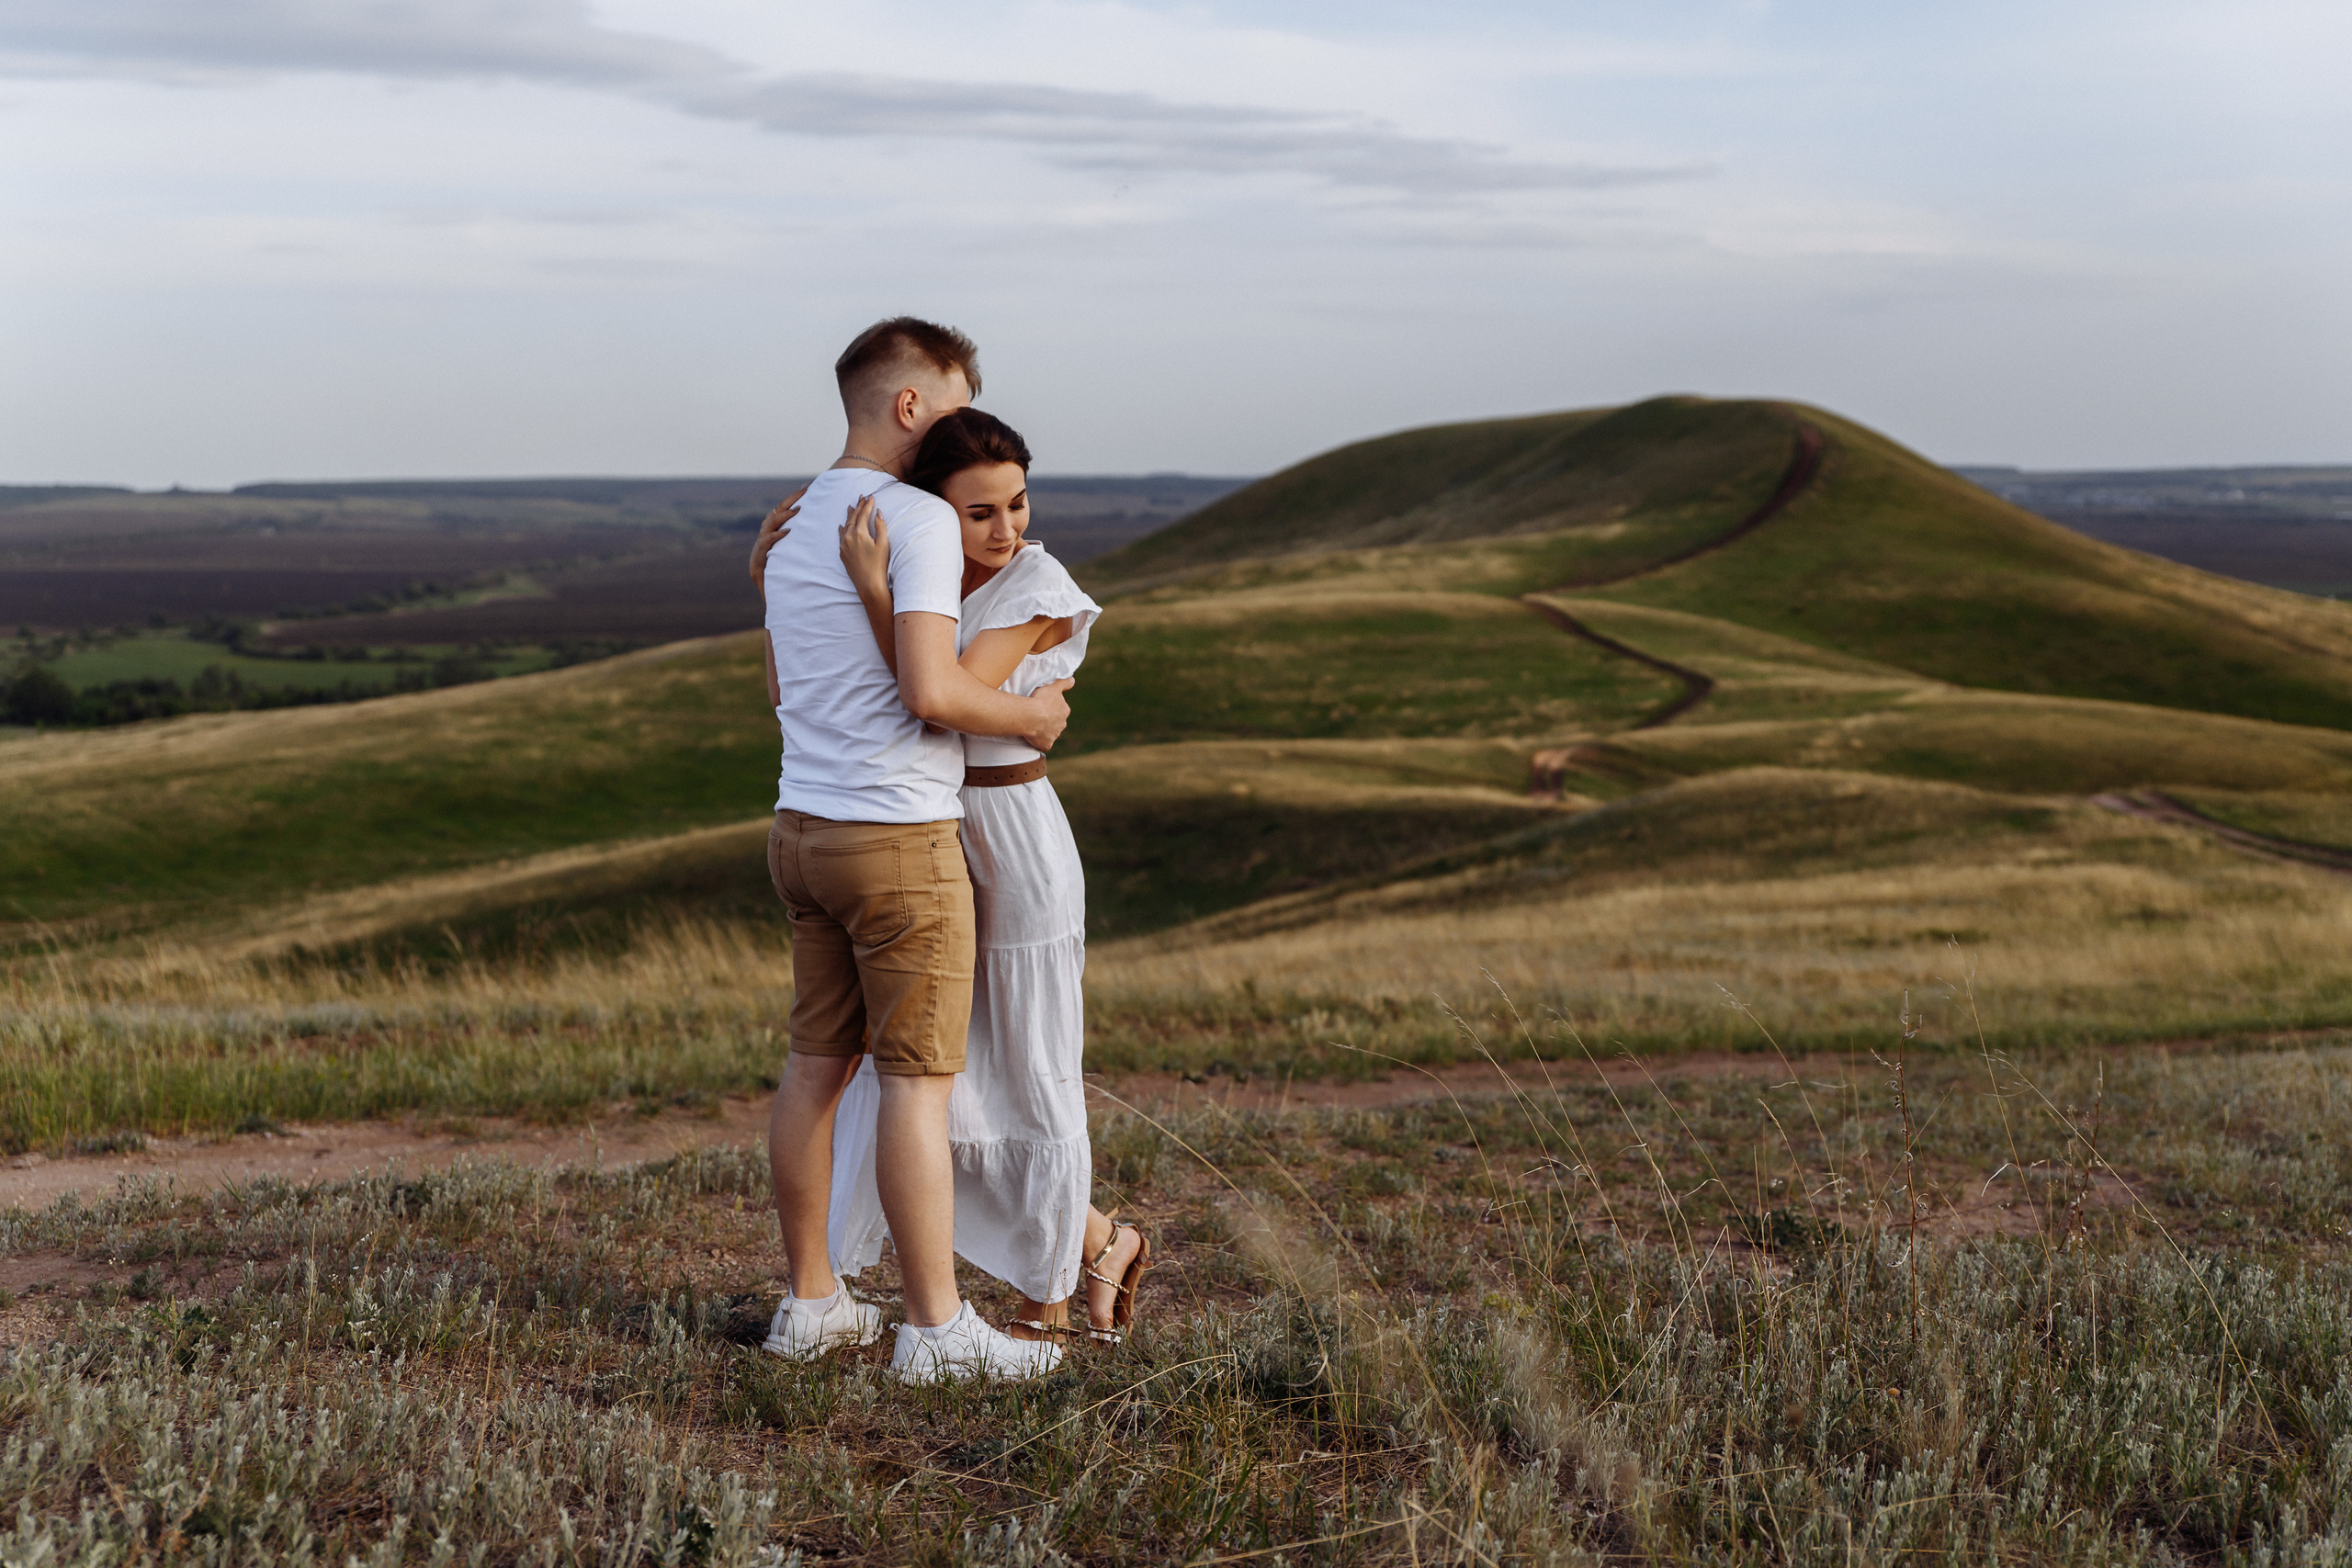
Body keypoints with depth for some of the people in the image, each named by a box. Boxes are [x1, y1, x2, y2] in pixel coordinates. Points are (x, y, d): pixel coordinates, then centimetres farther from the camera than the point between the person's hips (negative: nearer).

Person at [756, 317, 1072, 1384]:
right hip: (899, 839, -8)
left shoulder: (793, 527, 13)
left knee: (819, 1063, 12)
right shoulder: (920, 519, -15)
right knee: (918, 1078, -3)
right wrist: (1028, 716, -7)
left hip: (805, 827, 9)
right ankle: (936, 1327, 2)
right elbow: (929, 690, -25)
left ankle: (810, 1301, 19)